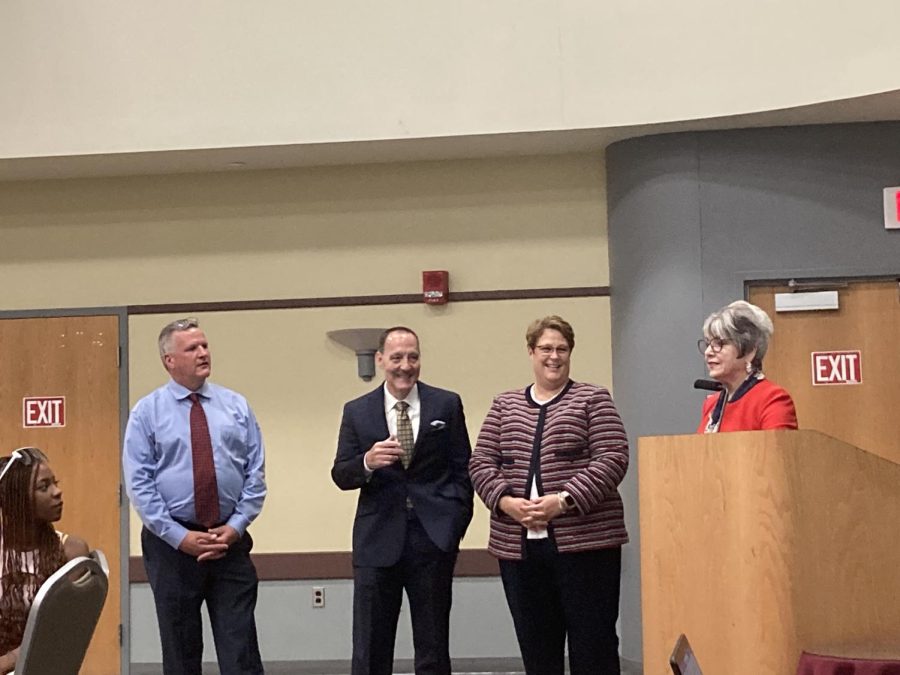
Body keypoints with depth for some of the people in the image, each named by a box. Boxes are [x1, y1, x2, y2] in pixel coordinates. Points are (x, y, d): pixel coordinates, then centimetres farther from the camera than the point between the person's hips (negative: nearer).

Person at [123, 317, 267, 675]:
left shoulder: (236, 405, 7)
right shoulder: (147, 412, 0)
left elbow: (255, 472, 5)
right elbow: (138, 483, -5)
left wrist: (236, 526, -8)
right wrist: (180, 537, -12)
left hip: (230, 541, 1)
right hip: (172, 543, -1)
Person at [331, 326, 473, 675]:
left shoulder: (447, 404, 4)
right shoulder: (357, 411, 5)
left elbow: (462, 469, 5)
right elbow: (341, 476, 2)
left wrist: (456, 521, -5)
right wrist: (367, 462, -19)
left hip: (433, 538, 0)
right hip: (378, 539, 0)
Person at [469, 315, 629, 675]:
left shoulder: (593, 399, 4)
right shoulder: (504, 405, 15)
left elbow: (612, 459, -6)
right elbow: (481, 463, 11)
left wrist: (564, 500, -16)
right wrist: (505, 501, -8)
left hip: (584, 541, -3)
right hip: (519, 545, 4)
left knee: (593, 644, -1)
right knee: (536, 646, 9)